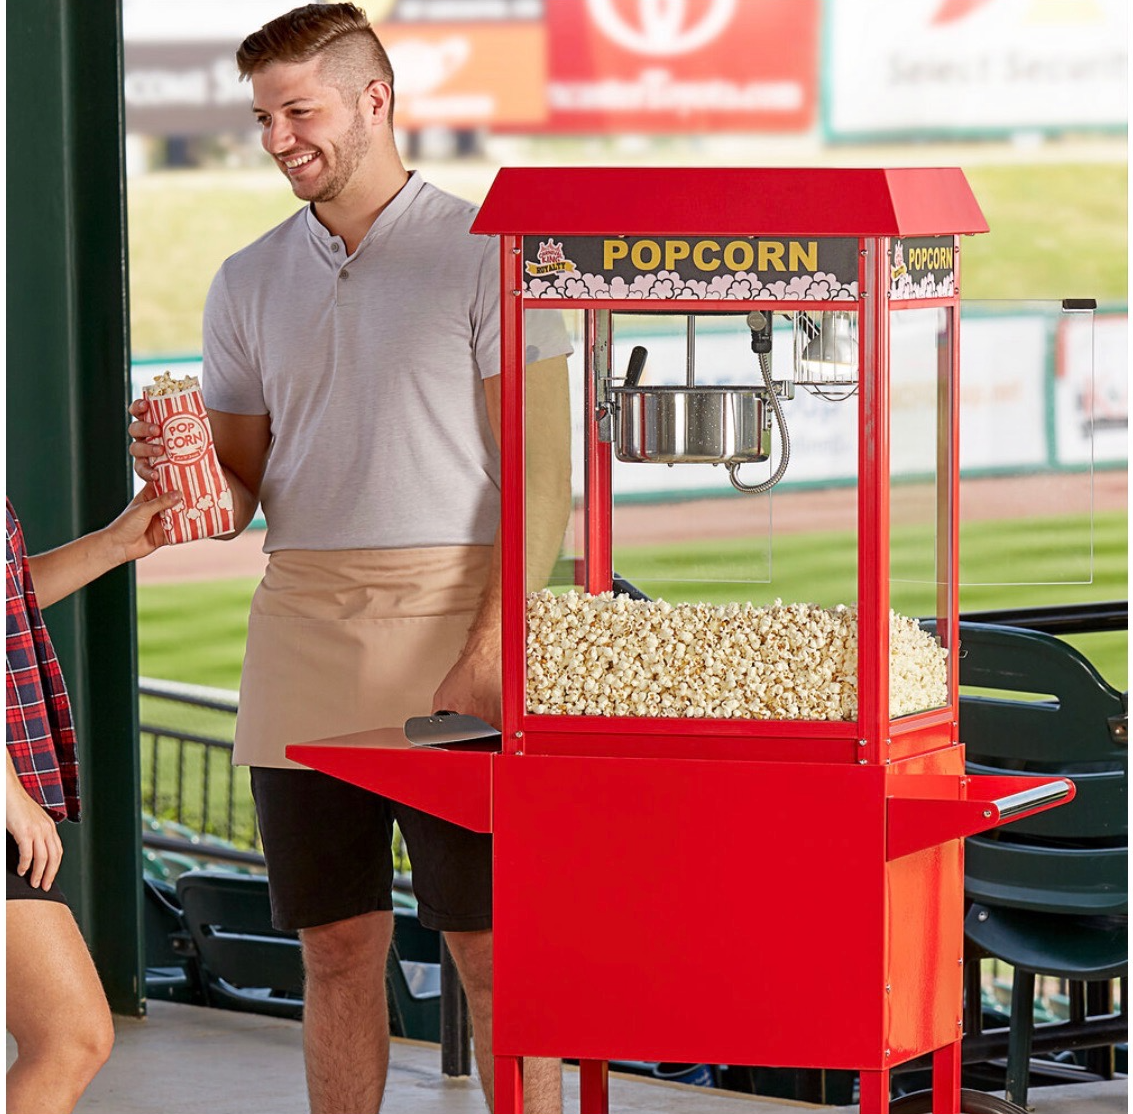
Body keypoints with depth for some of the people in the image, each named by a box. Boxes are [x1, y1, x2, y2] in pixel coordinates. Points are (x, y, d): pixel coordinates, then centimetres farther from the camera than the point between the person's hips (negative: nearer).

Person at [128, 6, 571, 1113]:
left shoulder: (484, 254, -1)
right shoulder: (249, 283, 14)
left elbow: (542, 472, -6)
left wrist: (491, 650, -16)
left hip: (448, 606, -4)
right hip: (300, 633, 5)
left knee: (493, 951, -3)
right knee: (336, 949, 7)